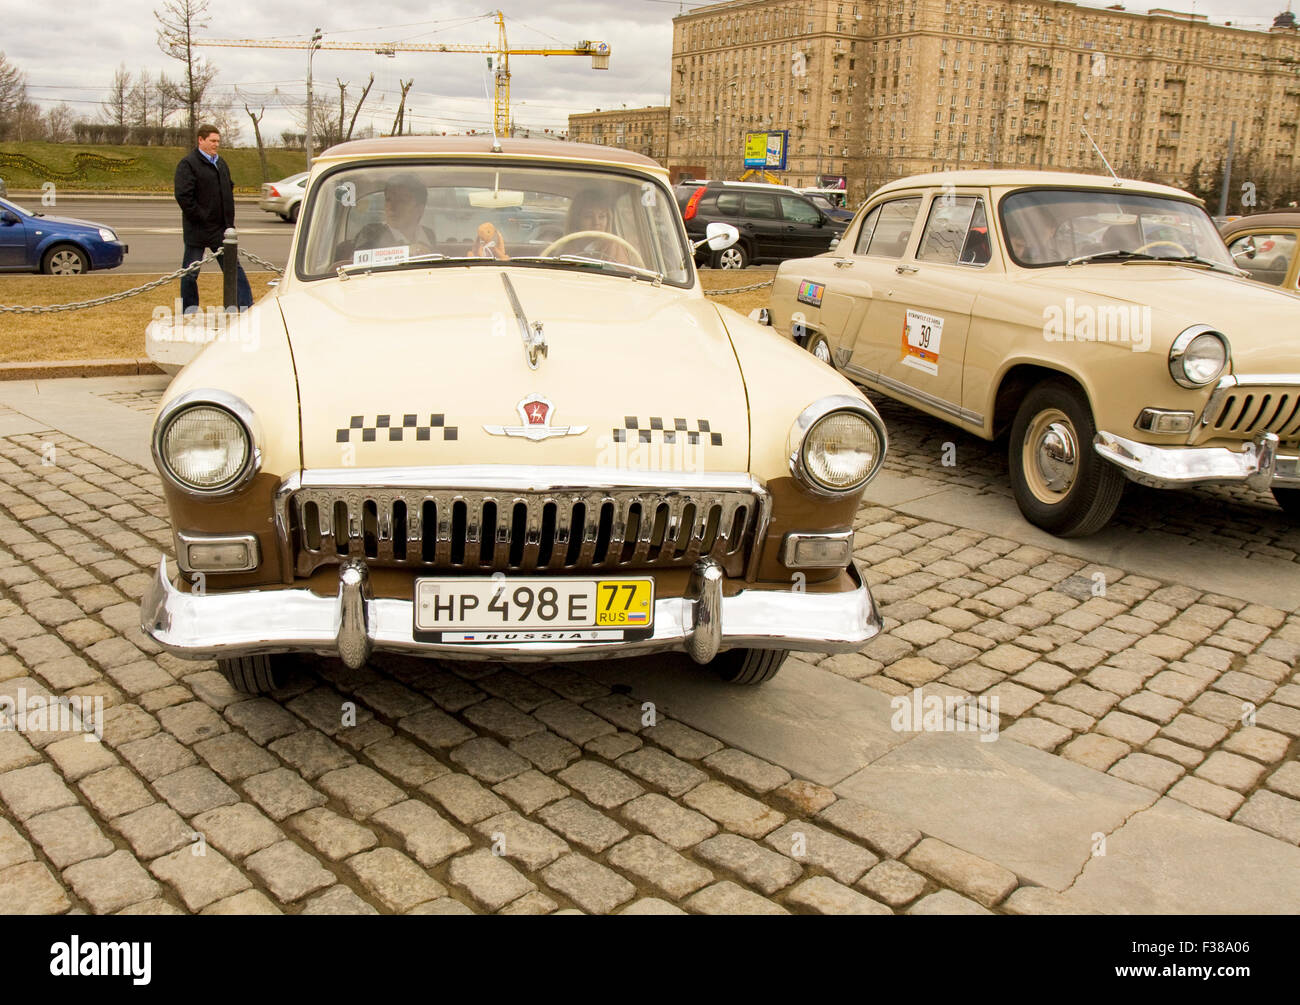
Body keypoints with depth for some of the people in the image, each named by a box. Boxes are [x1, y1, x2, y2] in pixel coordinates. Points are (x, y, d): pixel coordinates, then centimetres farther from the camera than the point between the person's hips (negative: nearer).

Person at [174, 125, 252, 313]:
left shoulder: (220, 163, 14)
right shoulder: (188, 163, -10)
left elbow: (229, 190, 23)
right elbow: (183, 196, -17)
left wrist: (229, 221, 12)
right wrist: (201, 218, -18)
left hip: (221, 228, 7)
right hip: (197, 230, -7)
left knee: (234, 267, 5)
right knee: (190, 272, 4)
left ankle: (247, 307, 7)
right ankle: (189, 311, 14)